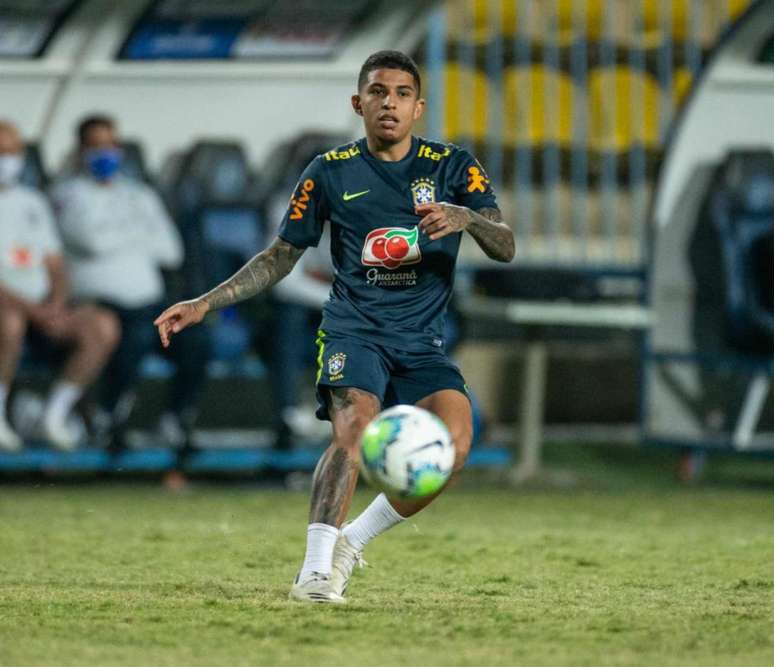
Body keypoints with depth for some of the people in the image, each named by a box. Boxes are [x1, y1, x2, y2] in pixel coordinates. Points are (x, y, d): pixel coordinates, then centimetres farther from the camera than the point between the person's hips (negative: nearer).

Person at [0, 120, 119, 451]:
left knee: (104, 327, -19)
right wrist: (32, 310, -23)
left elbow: (55, 266, 15)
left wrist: (56, 304, -8)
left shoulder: (33, 203, 17)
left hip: (41, 309, 6)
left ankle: (55, 414, -8)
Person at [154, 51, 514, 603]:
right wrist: (204, 305, 6)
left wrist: (467, 217, -26)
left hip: (424, 344, 1)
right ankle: (315, 569, -35)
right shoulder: (331, 172, 7)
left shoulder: (453, 167, 6)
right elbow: (280, 258, 14)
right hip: (353, 330, -1)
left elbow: (505, 248, -4)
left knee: (453, 443, -24)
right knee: (355, 425, -31)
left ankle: (352, 542, -5)